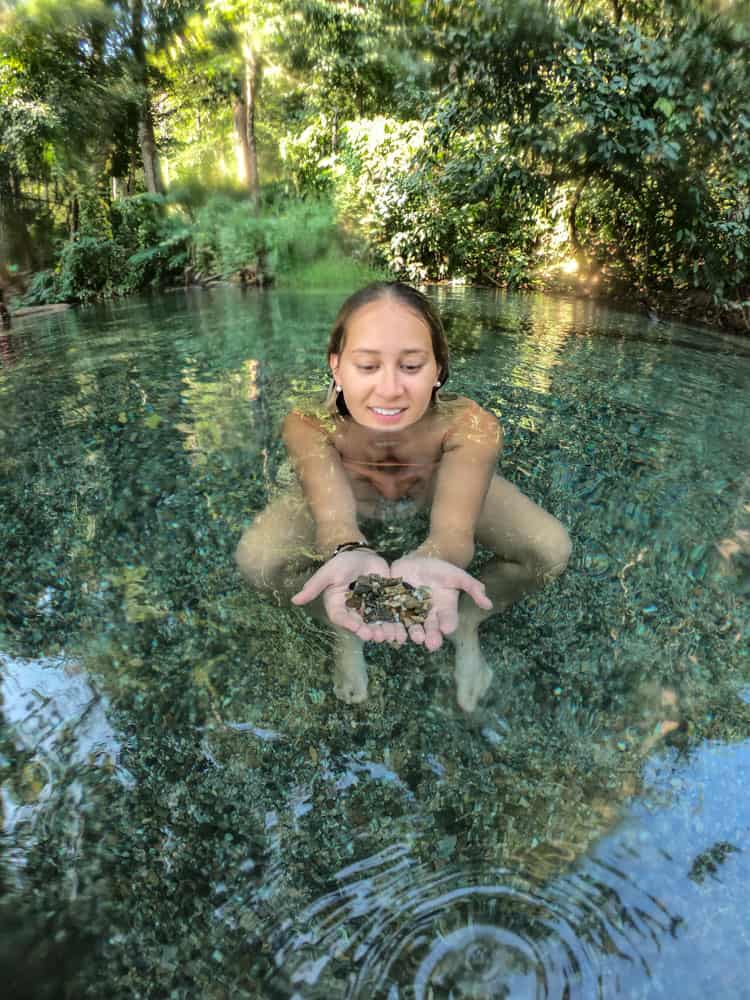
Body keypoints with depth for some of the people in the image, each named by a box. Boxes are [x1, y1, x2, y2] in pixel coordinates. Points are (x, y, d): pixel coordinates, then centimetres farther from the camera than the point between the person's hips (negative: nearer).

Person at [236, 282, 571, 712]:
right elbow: (335, 517, -45)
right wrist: (352, 555, -70)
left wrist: (427, 561, -70)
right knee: (256, 559, -27)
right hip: (348, 493, 0)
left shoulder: (471, 426, -35)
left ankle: (466, 626, 7)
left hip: (443, 486, 1)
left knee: (553, 550, -23)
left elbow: (454, 527, -45)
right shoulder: (308, 424, -34)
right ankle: (345, 630, 4)